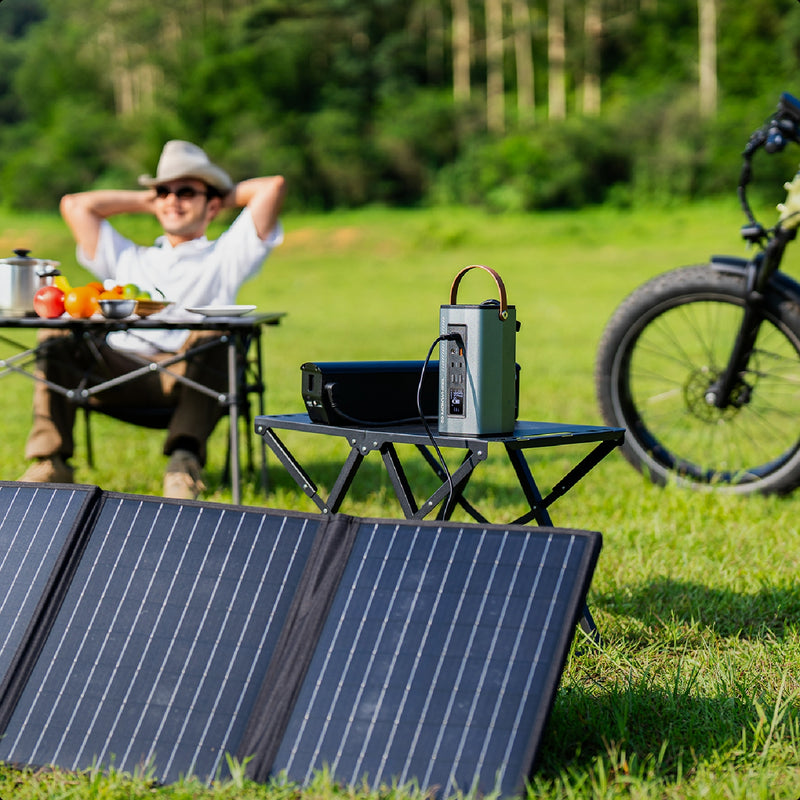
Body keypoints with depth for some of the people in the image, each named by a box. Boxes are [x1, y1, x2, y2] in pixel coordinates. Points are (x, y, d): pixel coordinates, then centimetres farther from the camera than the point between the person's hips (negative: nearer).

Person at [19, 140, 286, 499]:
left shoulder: (225, 256, 25)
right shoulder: (129, 259, 37)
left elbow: (273, 186, 16)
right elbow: (75, 205, 37)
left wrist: (225, 197, 33)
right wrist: (147, 200, 39)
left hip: (185, 376, -3)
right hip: (115, 370, 3)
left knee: (211, 334, -36)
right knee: (56, 337, -24)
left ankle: (184, 459, -46)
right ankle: (50, 464, -25)